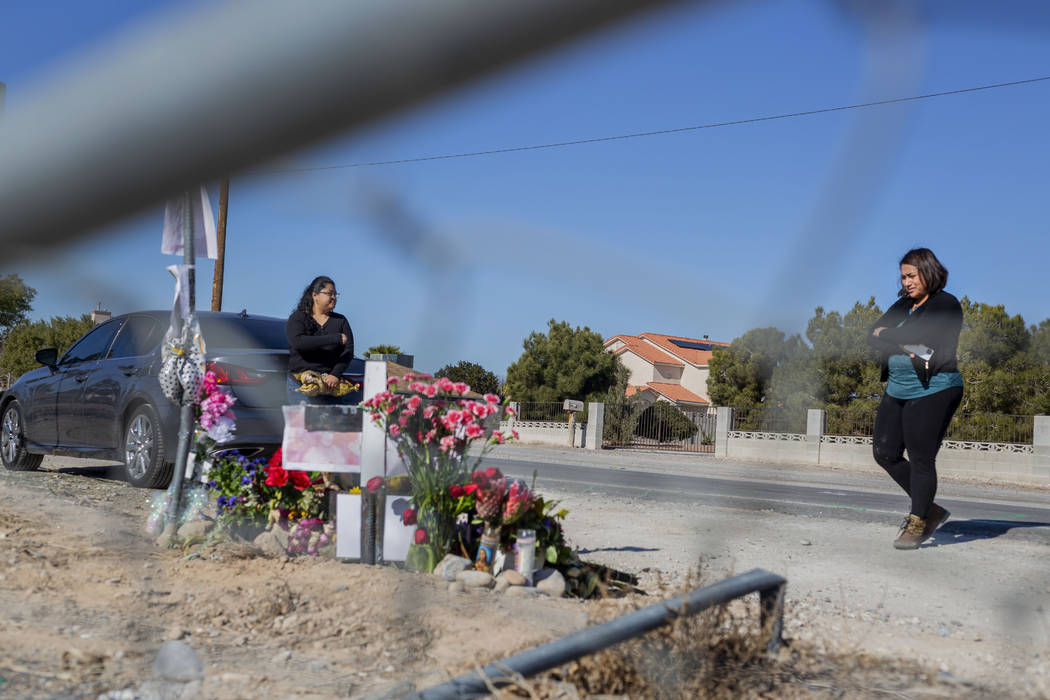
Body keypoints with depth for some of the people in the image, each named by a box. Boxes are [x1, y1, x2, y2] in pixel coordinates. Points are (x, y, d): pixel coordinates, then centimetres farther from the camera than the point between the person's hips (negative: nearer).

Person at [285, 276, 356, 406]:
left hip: (331, 385, 2)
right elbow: (297, 342, -16)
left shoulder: (340, 321, 13)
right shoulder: (297, 318, 5)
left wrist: (336, 374, -15)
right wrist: (334, 339, -18)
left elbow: (348, 351, 3)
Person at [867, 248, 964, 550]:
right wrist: (904, 348, -13)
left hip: (933, 391, -8)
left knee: (921, 458, -7)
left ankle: (917, 525, 6)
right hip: (897, 389, 9)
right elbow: (874, 337, 3)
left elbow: (912, 333, -22)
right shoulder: (903, 305, 15)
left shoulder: (946, 305, -8)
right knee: (885, 453, 8)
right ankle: (930, 510, 21)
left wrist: (885, 335, -5)